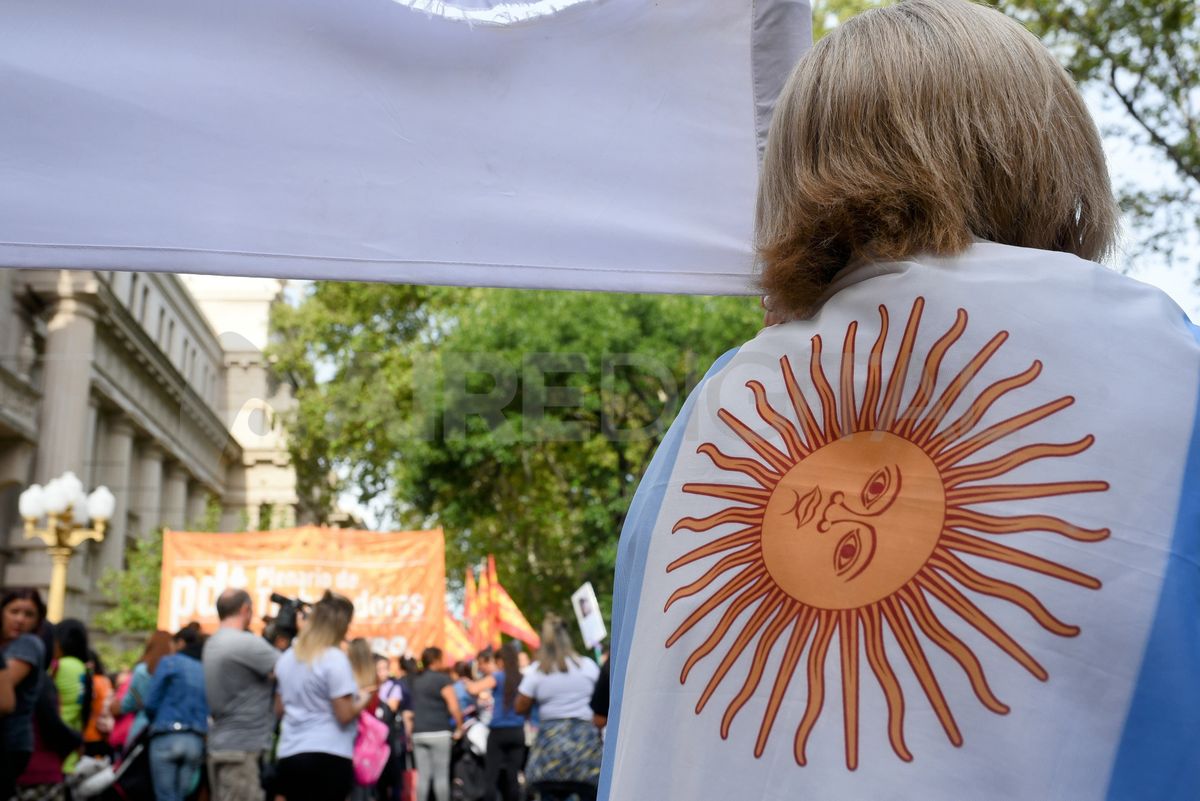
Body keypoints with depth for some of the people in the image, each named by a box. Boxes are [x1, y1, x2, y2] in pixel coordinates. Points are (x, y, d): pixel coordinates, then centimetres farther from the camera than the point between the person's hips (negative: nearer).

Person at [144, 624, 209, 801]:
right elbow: (210, 712, 8)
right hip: (197, 741, 4)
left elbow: (151, 703, 0)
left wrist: (156, 723, 18)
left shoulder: (170, 662, 3)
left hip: (167, 738, -4)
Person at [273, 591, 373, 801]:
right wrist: (363, 701, 5)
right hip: (328, 757, -7)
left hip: (290, 755, 7)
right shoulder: (335, 659, -12)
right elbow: (345, 715, -14)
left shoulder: (287, 658, 11)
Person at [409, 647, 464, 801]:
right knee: (441, 775, -1)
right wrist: (459, 728, -1)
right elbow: (454, 707, -12)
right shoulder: (442, 679, -6)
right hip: (438, 732, -6)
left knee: (422, 776, 5)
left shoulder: (414, 680, 14)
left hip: (418, 733, 6)